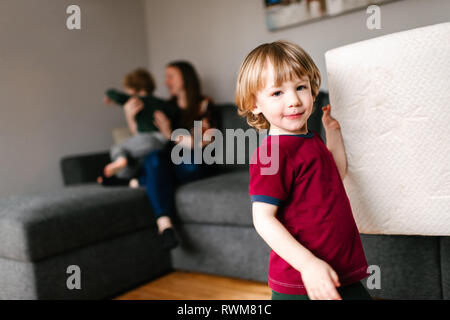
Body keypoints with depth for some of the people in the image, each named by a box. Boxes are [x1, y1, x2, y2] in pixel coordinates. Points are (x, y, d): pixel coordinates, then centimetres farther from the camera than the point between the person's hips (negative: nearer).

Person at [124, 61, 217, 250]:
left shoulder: (204, 104, 9)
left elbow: (203, 142, -5)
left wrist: (171, 134, -11)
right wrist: (130, 117, 6)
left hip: (195, 165, -3)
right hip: (170, 164, 3)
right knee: (154, 158, -33)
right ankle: (165, 226, -45)